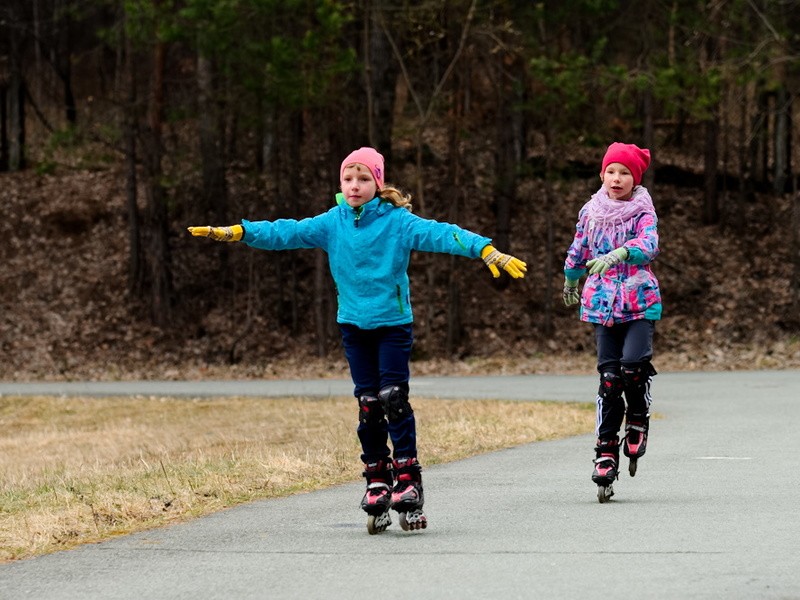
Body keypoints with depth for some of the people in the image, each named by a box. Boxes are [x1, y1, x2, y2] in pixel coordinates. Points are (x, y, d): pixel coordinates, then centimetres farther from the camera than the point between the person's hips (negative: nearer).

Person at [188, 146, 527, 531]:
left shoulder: (397, 221, -10)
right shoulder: (332, 223, 2)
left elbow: (439, 234, -21)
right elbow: (287, 233, -1)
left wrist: (487, 251, -34)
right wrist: (239, 233, -12)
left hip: (393, 324, -4)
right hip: (354, 324, 4)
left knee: (393, 398, -10)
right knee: (368, 404, 6)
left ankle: (407, 485, -6)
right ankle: (377, 484, 12)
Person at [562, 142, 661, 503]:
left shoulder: (643, 212, -2)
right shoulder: (590, 212, 8)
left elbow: (649, 243, -22)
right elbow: (578, 250, 26)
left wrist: (617, 255, -39)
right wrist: (570, 282, 40)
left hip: (640, 302, -2)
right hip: (603, 303, 2)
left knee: (633, 365, -21)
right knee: (609, 378, -4)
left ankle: (638, 419, 9)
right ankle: (606, 452, 0)